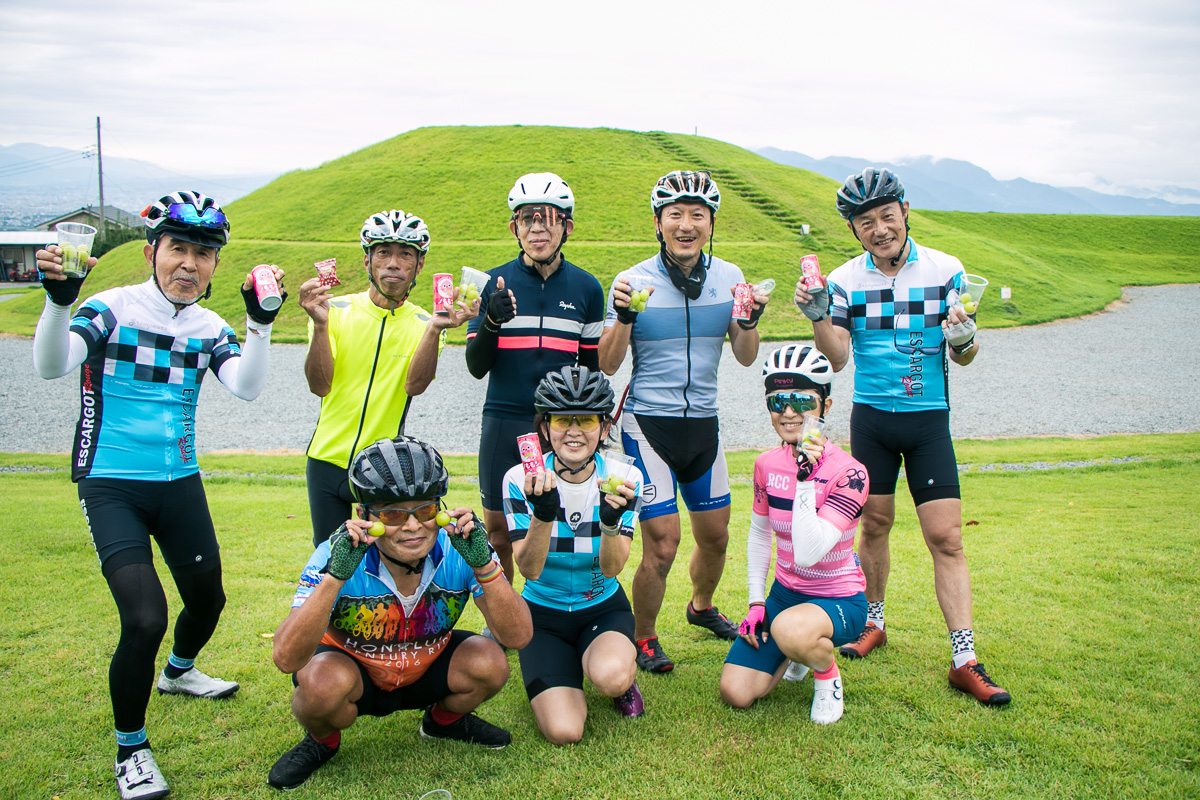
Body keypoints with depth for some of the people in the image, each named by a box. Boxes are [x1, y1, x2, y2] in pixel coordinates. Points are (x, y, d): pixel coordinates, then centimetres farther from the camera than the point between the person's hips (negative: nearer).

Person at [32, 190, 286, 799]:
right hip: (111, 488, -5)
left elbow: (246, 387, -14)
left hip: (180, 484, 5)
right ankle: (131, 750, 7)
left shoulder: (209, 328, 3)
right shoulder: (112, 308, -10)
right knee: (145, 619, -17)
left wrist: (259, 321, -28)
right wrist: (59, 299, -42)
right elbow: (51, 366, -25)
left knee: (208, 599, 18)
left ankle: (178, 672, 53)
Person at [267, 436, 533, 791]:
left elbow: (518, 636, -27)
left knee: (490, 665, -24)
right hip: (351, 668, -2)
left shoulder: (459, 550, -22)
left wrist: (483, 565, -41)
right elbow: (287, 659, -35)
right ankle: (322, 740, 5)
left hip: (428, 671, 2)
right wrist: (335, 577, -47)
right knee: (323, 684, -34)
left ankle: (443, 720, 12)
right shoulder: (337, 555, -27)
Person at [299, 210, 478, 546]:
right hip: (327, 460, 1)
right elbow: (319, 386, -12)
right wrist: (320, 324, -25)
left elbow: (414, 385, -18)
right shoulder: (336, 311, -2)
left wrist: (435, 329, -30)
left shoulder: (423, 323, 0)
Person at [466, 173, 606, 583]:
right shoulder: (494, 283, 1)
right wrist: (492, 320, -21)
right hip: (504, 425, 0)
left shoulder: (586, 288, 4)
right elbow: (476, 366, -2)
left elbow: (592, 368, 11)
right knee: (498, 530, 9)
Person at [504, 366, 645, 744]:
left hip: (604, 608, 0)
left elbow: (611, 568, -19)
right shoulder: (521, 480, -14)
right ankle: (567, 679, 17)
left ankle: (625, 676, 5)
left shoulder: (624, 478, -12)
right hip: (543, 613, 0)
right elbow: (529, 569, -21)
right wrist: (543, 512, -38)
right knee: (564, 732, -18)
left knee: (610, 676, -34)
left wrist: (611, 519, -39)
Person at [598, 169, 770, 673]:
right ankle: (644, 638, 16)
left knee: (715, 536, 15)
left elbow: (745, 358, 4)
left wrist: (750, 320, -16)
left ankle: (702, 608, 45)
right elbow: (607, 365, -8)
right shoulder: (634, 281, -8)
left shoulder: (728, 277, 2)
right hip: (648, 423, -4)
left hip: (703, 422, 4)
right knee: (663, 545, -7)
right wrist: (624, 316, -25)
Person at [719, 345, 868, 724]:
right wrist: (755, 602, 6)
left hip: (839, 600, -5)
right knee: (735, 693, -6)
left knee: (789, 629, -39)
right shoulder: (767, 464, -4)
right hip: (785, 593, 6)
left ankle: (827, 673, -3)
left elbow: (808, 554, -32)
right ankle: (803, 650, 23)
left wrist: (806, 479, -35)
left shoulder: (848, 472, -22)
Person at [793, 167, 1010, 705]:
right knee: (874, 525, 10)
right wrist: (818, 317, -23)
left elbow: (963, 358, 0)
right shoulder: (845, 280, -2)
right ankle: (873, 624, 31)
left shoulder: (945, 269, -3)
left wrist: (964, 341, -23)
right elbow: (837, 359, -7)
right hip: (872, 418, 1)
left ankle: (964, 661, 2)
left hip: (929, 419, -1)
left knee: (946, 538, -4)